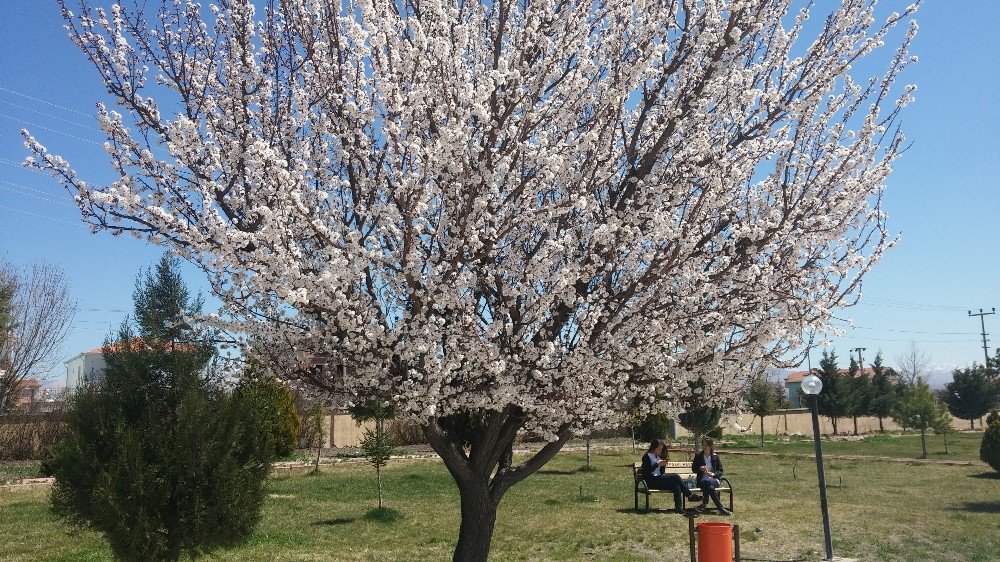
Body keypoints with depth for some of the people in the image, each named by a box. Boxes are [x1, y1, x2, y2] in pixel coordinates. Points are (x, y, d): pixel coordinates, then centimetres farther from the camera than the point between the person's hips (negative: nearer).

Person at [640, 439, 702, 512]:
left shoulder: (659, 456, 20)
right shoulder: (647, 456, -3)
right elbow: (646, 472, -13)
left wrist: (663, 465, 1)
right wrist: (657, 464, -16)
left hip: (659, 479, 8)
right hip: (651, 481, -8)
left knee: (676, 485, -21)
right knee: (676, 477, -20)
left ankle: (679, 507, -27)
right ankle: (690, 496, -10)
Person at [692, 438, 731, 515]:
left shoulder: (715, 456, 11)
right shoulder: (698, 456, 10)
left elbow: (720, 471, 10)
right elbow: (693, 469, 13)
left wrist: (714, 474, -11)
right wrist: (700, 468, -8)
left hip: (713, 479, 0)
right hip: (702, 479, 0)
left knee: (707, 481, -39)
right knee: (710, 487, -37)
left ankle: (704, 503, -30)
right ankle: (721, 508, -39)